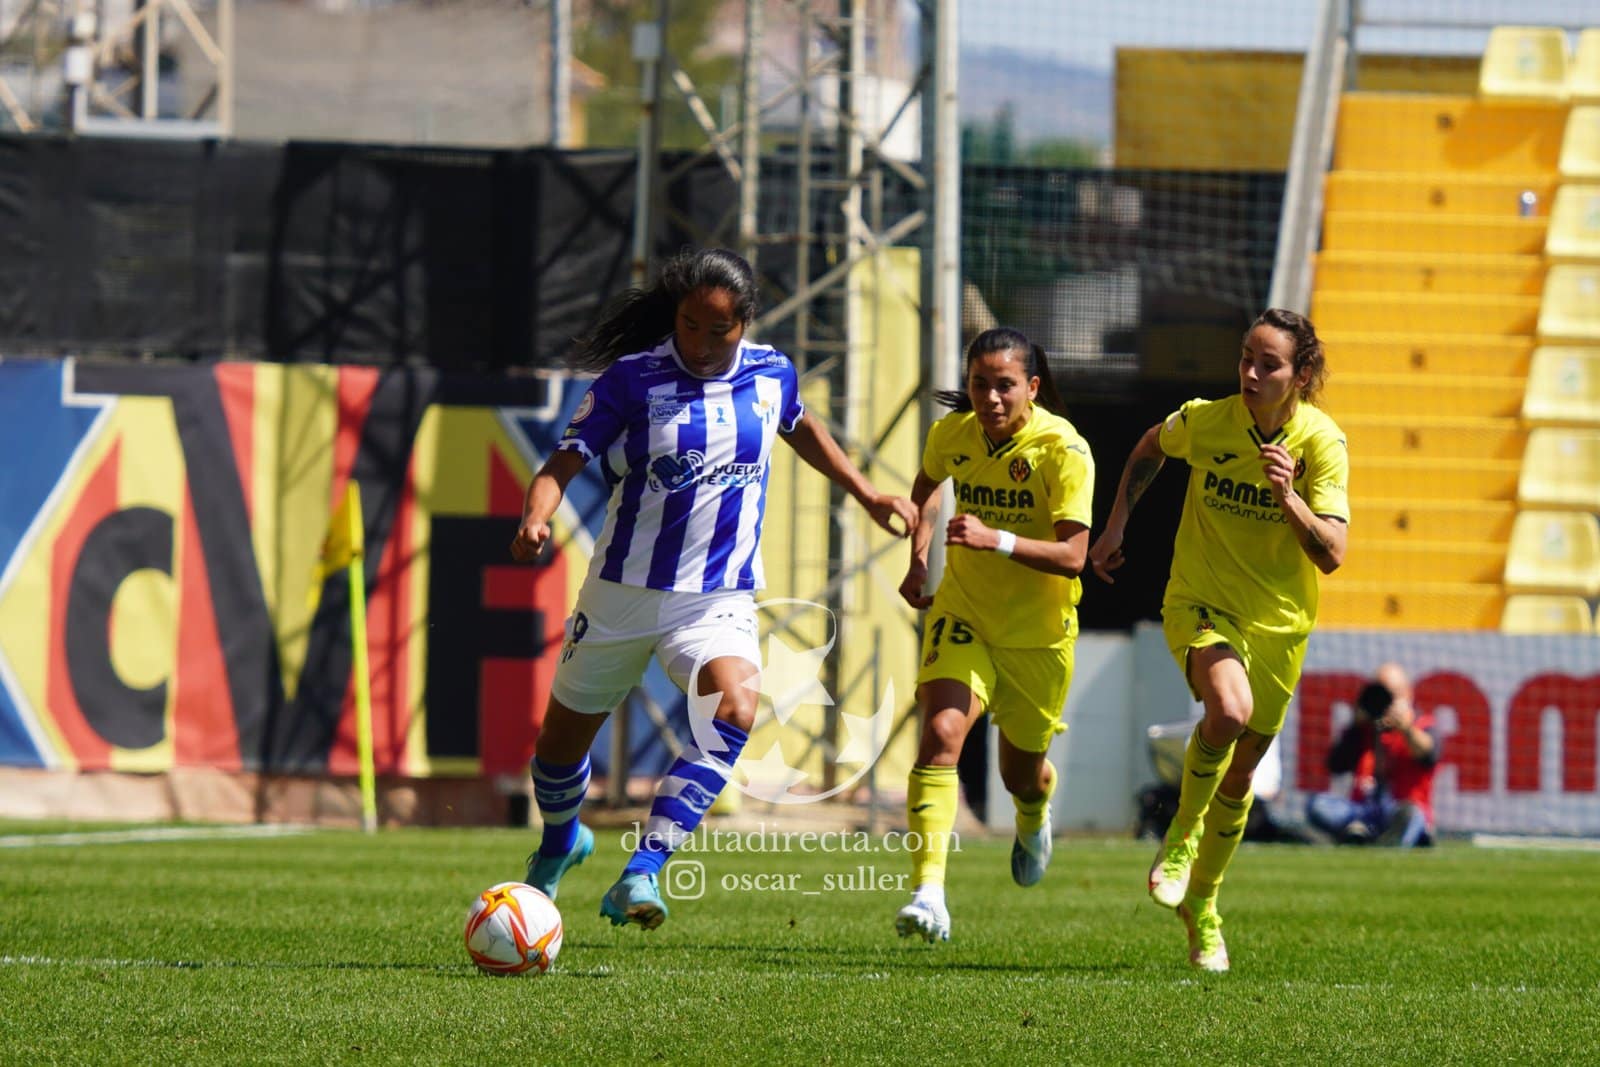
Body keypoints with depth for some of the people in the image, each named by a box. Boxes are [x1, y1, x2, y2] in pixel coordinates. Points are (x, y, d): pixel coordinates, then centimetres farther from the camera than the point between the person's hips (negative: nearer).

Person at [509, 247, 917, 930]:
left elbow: (800, 428, 23)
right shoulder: (633, 379, -11)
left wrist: (865, 494, 25)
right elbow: (564, 462, -13)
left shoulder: (770, 374, 0)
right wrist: (536, 518, -33)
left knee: (735, 708, -29)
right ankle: (559, 843, 47)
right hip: (624, 591, -1)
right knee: (563, 738, 12)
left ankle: (641, 873, -30)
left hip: (720, 598, 1)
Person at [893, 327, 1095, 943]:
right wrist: (920, 557, 7)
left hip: (1038, 633, -2)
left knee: (1021, 772, 14)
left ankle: (1034, 819, 54)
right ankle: (928, 892, -30)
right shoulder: (952, 434, -7)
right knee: (942, 732, -24)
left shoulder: (1063, 450, -20)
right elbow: (928, 483, 19)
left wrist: (996, 540, -39)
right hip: (963, 614, 2)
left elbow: (1072, 556, -26)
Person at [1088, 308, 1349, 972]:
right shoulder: (1204, 421, -13)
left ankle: (1200, 903, 35)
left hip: (1279, 621, 2)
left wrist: (1289, 497, -34)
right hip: (1202, 603, -2)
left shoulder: (1322, 442, -15)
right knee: (1229, 710, -33)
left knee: (1241, 772, 12)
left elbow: (1332, 555, -20)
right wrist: (1116, 524, 6)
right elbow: (1151, 448, 11)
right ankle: (1181, 835, -7)